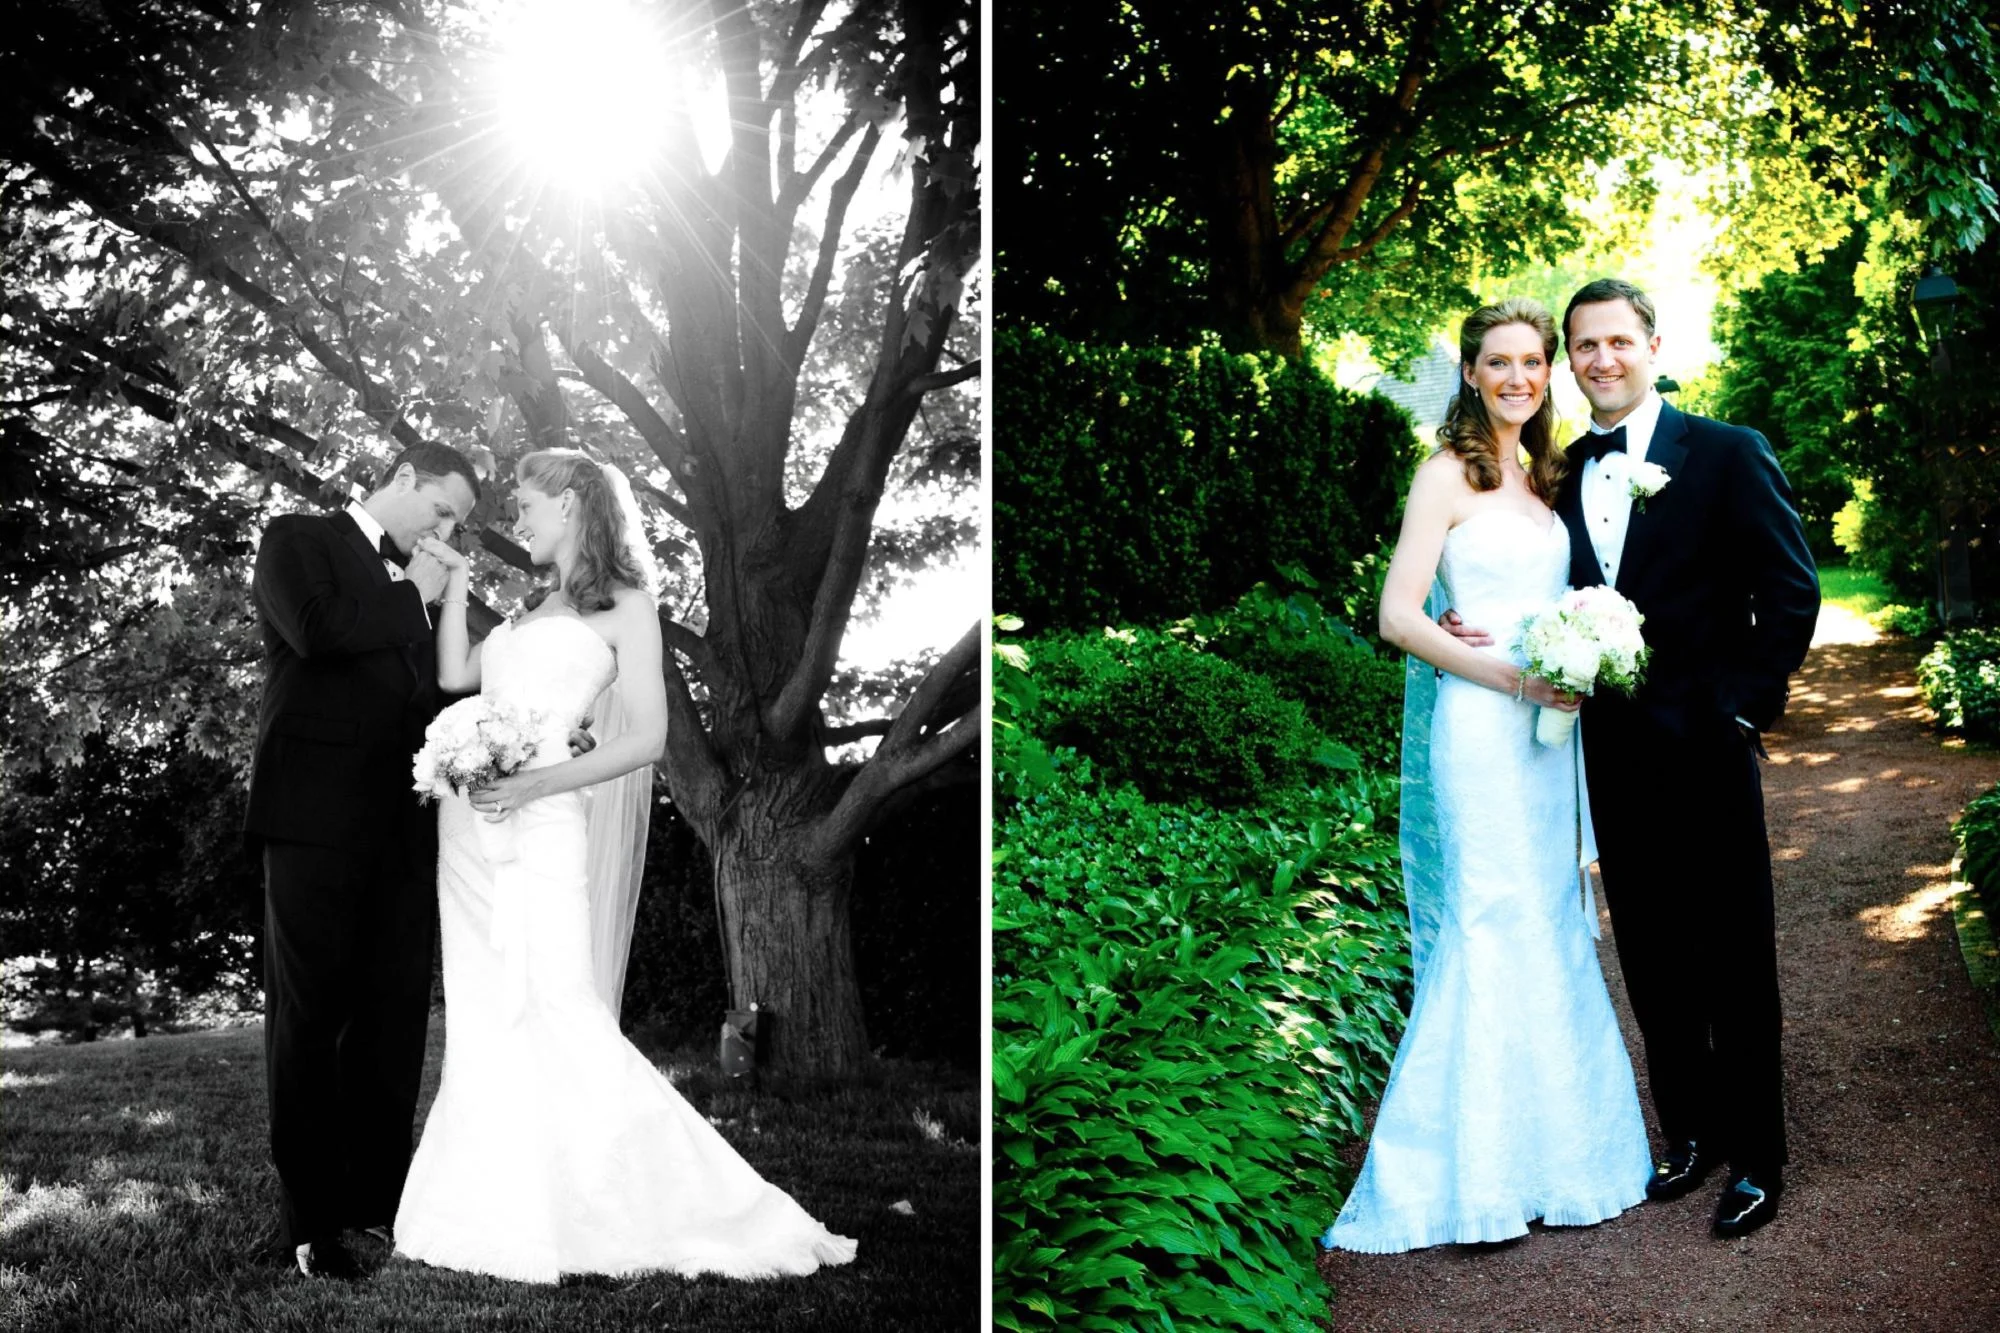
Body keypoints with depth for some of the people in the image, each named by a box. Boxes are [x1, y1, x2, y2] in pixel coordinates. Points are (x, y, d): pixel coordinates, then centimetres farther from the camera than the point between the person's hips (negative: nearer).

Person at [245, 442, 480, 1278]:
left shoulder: (417, 587, 22)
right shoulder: (298, 540, 5)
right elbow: (314, 629, -14)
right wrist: (412, 598, -2)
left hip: (402, 826, 6)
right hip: (318, 817, -6)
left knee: (396, 1012, 3)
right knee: (310, 1012, -2)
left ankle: (378, 1193, 10)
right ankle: (307, 1219, 0)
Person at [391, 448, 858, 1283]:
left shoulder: (624, 607, 0)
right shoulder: (529, 606, 21)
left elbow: (646, 739, -7)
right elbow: (454, 675, 13)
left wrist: (539, 782, -16)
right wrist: (459, 574, 18)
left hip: (538, 828, -7)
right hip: (468, 824, 7)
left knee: (563, 1021, -12)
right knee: (483, 1025, 6)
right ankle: (504, 1217, 13)